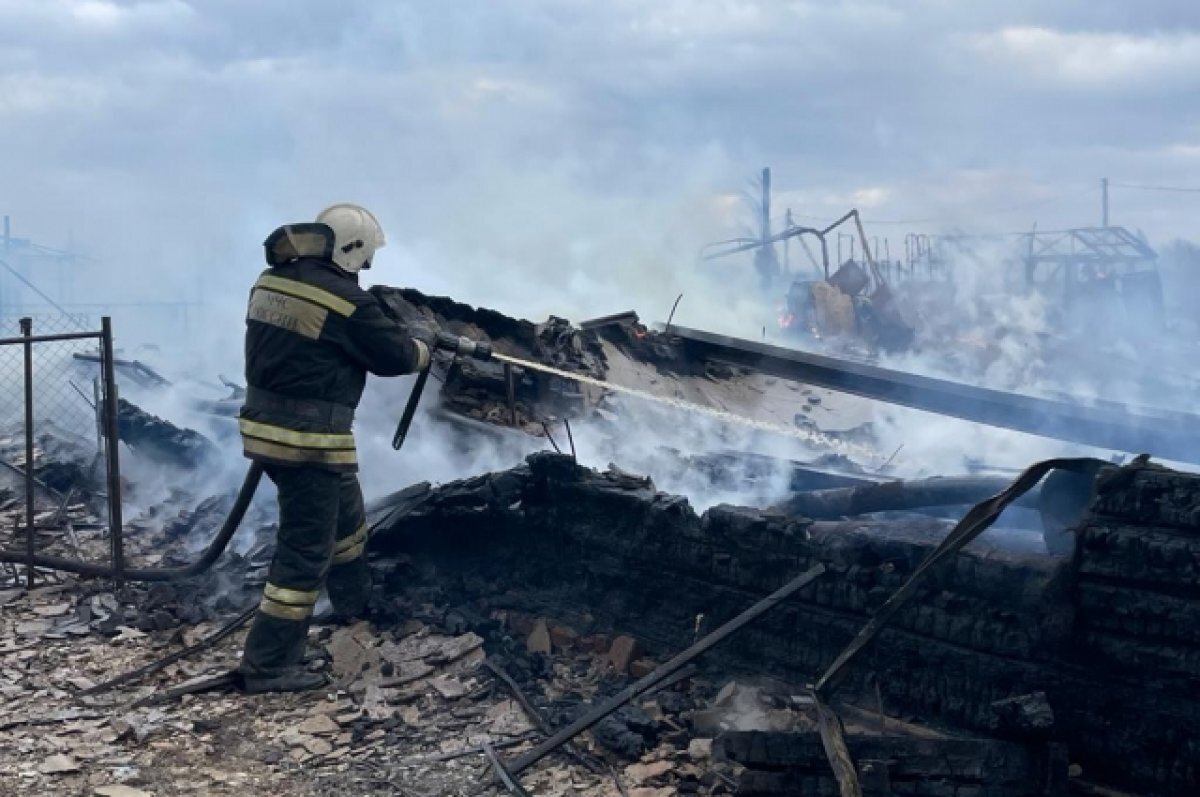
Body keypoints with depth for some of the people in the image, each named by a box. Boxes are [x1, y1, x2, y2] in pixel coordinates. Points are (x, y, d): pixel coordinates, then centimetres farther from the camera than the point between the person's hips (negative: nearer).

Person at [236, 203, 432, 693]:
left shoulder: (272, 280, 6)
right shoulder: (346, 300, -17)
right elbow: (395, 355, -5)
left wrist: (393, 328, 18)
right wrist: (422, 341, 18)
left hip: (264, 423, 9)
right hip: (309, 437, -9)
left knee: (344, 515, 29)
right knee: (306, 548, 0)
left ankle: (356, 605, 48)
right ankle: (268, 666, 3)